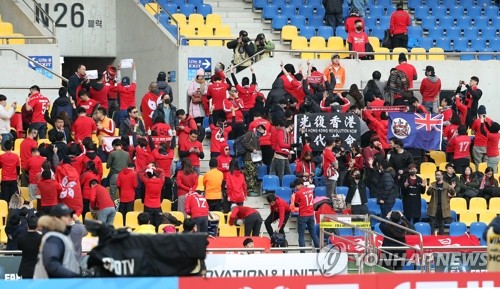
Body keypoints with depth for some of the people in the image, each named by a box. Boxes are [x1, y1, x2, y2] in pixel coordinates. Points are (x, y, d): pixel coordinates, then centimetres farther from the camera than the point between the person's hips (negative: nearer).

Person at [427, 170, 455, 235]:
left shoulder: (446, 185, 4)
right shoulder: (433, 185, 6)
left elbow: (452, 194, 1)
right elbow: (428, 193, -3)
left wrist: (452, 189, -22)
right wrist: (430, 189, -26)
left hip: (443, 207, 0)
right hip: (434, 207, 0)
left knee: (441, 224, 8)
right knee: (433, 223, -3)